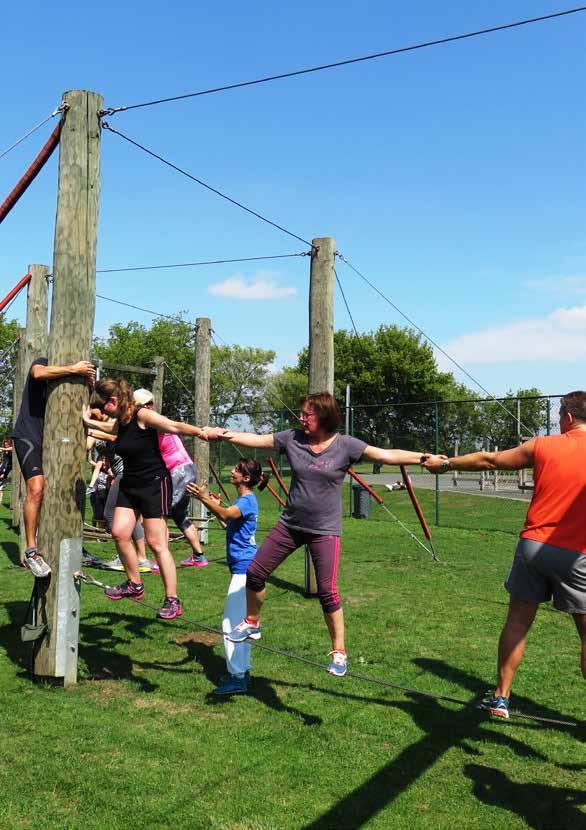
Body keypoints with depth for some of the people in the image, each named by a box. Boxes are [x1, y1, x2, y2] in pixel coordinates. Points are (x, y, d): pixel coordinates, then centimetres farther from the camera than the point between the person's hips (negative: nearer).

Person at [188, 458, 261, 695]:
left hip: (243, 567, -11)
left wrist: (204, 498, -47)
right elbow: (228, 519, 26)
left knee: (231, 624, -8)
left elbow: (227, 515, -36)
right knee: (240, 621, 18)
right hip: (244, 567, 11)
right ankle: (243, 670, 27)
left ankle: (237, 678, -4)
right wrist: (214, 506, 12)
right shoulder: (244, 500, 15)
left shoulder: (247, 500, -16)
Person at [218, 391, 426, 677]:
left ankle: (339, 651, 12)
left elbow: (388, 455, -15)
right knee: (255, 573, 7)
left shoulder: (345, 445, -11)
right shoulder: (292, 438, -2)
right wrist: (223, 435, -8)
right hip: (290, 524, 4)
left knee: (328, 592, -8)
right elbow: (256, 439, 2)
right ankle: (252, 623, 34)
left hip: (324, 530, -4)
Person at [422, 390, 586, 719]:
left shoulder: (543, 446, 0)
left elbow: (489, 460, 8)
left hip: (533, 544, 1)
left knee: (517, 622, 13)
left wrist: (445, 463, 20)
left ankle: (501, 698, 20)